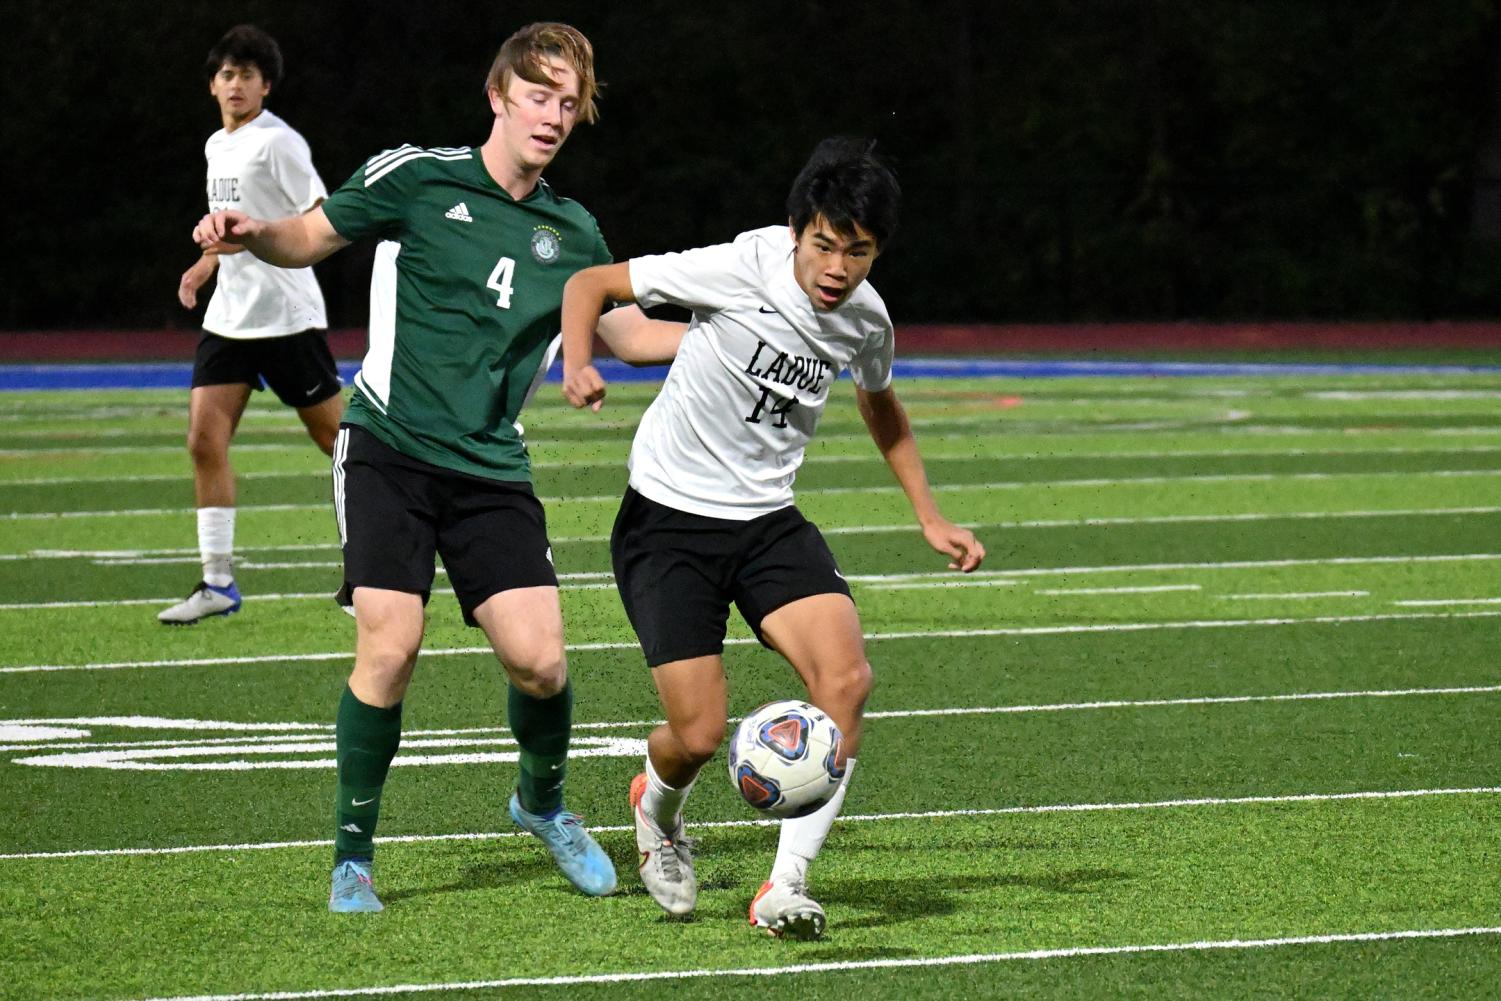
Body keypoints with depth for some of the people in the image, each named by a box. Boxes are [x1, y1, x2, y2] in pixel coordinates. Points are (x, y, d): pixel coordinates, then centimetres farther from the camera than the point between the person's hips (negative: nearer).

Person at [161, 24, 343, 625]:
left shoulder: (277, 142, -11)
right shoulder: (217, 146, 14)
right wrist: (207, 263, 17)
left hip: (287, 316, -7)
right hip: (229, 317, 7)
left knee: (338, 440, 2)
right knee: (204, 443, -4)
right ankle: (218, 583, -1)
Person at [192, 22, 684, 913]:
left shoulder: (573, 233, 11)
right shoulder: (416, 178, 0)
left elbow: (631, 334, 20)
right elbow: (308, 239, 5)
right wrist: (251, 233, -17)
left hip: (492, 472, 3)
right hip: (390, 451, -3)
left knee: (539, 657, -9)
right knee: (390, 647, -16)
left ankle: (544, 802, 24)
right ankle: (353, 853, 2)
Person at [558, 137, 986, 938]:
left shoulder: (867, 319, -2)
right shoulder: (739, 270, -19)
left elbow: (880, 405, 23)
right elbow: (589, 284, -10)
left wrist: (929, 517, 17)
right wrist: (578, 366, -29)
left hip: (769, 521, 4)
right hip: (669, 518, -4)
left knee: (845, 678, -21)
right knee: (700, 735, -11)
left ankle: (786, 887, -13)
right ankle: (656, 807, 29)